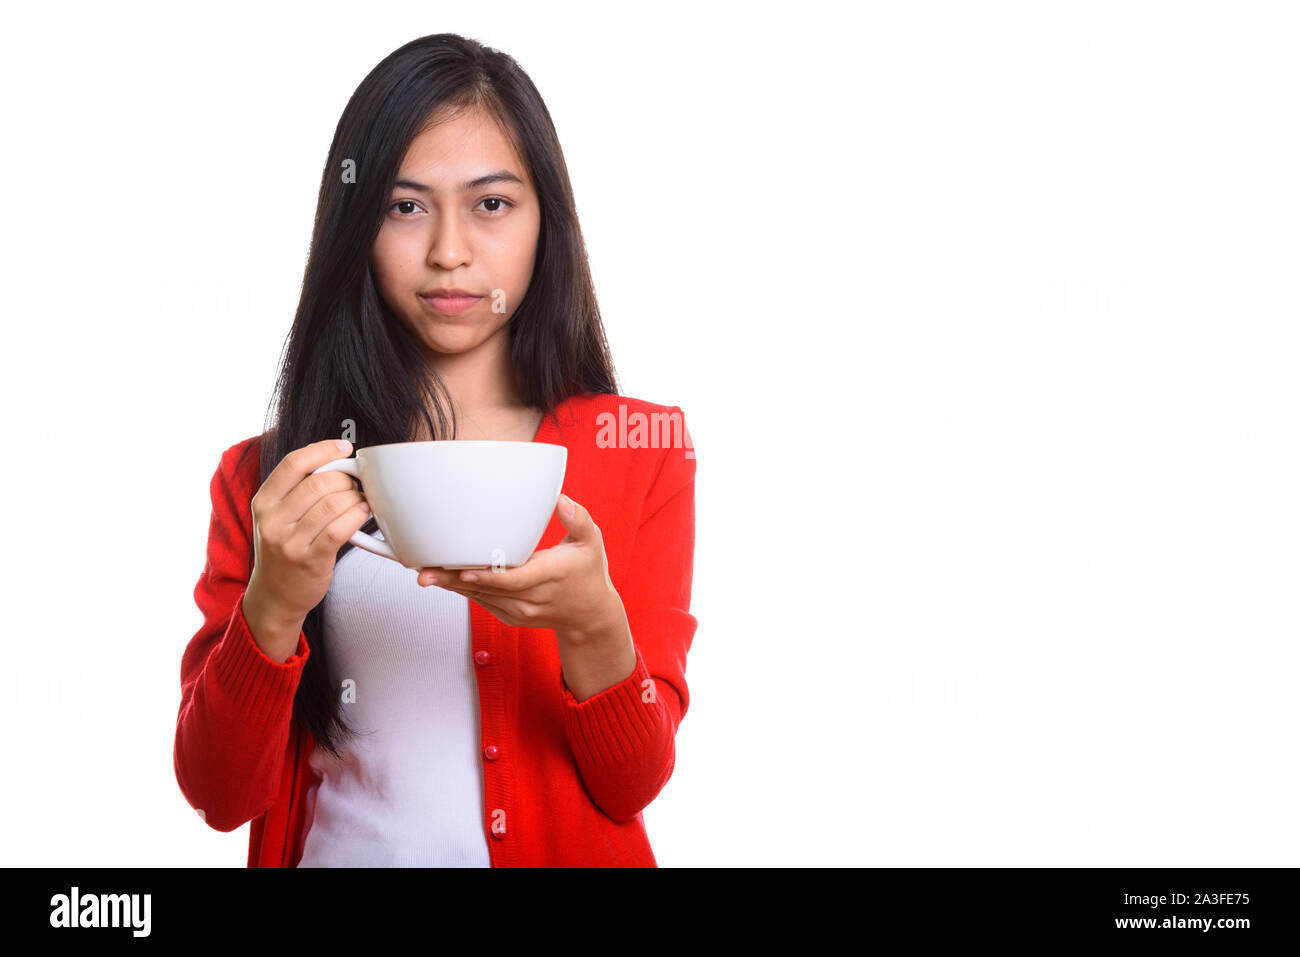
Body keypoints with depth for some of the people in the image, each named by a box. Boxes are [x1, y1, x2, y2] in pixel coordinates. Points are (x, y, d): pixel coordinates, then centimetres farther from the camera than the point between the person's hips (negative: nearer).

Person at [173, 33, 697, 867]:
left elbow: (635, 782, -2)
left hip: (565, 851, 0)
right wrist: (273, 610, -17)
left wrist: (591, 626, -20)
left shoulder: (641, 450, 3)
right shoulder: (267, 478, 4)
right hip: (338, 852, 1)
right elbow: (220, 796, -1)